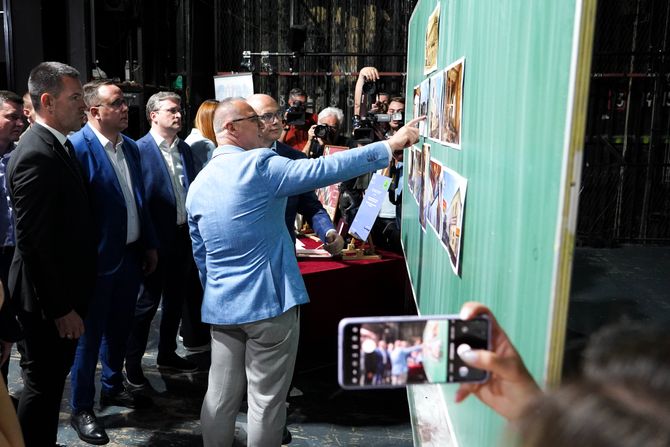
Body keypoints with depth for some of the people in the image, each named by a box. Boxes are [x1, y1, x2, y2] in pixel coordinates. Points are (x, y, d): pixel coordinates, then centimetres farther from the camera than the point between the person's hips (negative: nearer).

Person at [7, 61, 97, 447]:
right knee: (43, 384, 7)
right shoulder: (36, 155, -21)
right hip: (50, 300, -9)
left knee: (52, 380, 22)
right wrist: (61, 307, -19)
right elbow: (35, 241, -23)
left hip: (65, 292, 9)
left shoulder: (59, 145, 8)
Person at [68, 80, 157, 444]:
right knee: (90, 333, 7)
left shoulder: (130, 147, 7)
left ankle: (112, 387, 41)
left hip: (131, 254, 7)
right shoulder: (77, 147, -16)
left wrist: (149, 244, 14)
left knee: (120, 326, 21)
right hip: (98, 259, -7)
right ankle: (81, 409, 23)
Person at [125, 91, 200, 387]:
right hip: (157, 239, -7)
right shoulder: (139, 150, -11)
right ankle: (133, 363, 21)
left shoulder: (184, 149, 9)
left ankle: (167, 354, 34)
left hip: (184, 236, 7)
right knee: (147, 302, 5)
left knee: (175, 299, 18)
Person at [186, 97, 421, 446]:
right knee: (266, 400, 7)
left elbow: (201, 257, 14)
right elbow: (324, 169, -17)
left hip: (220, 306, 7)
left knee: (220, 396, 16)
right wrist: (390, 146, -12)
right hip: (268, 301, -7)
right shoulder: (260, 165, -13)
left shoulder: (198, 184, 8)